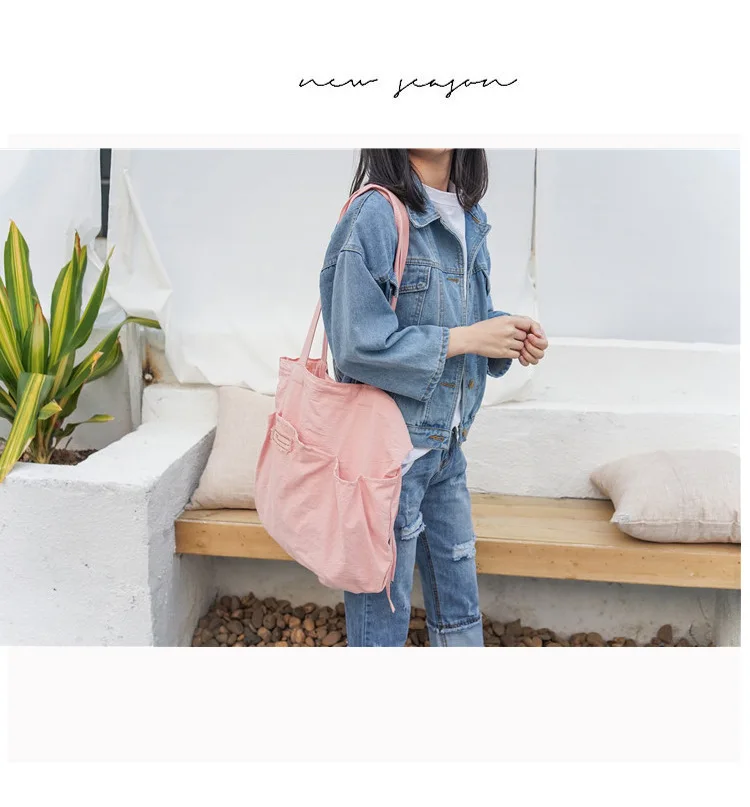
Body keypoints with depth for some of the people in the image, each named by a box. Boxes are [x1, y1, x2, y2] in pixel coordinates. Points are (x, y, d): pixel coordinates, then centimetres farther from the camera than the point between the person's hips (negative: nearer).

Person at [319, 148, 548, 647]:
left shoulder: (469, 218, 9)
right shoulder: (375, 214, -16)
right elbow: (359, 344, -22)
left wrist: (511, 335, -2)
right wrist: (467, 339, -17)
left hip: (447, 445, 8)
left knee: (460, 612, 21)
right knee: (383, 612, 11)